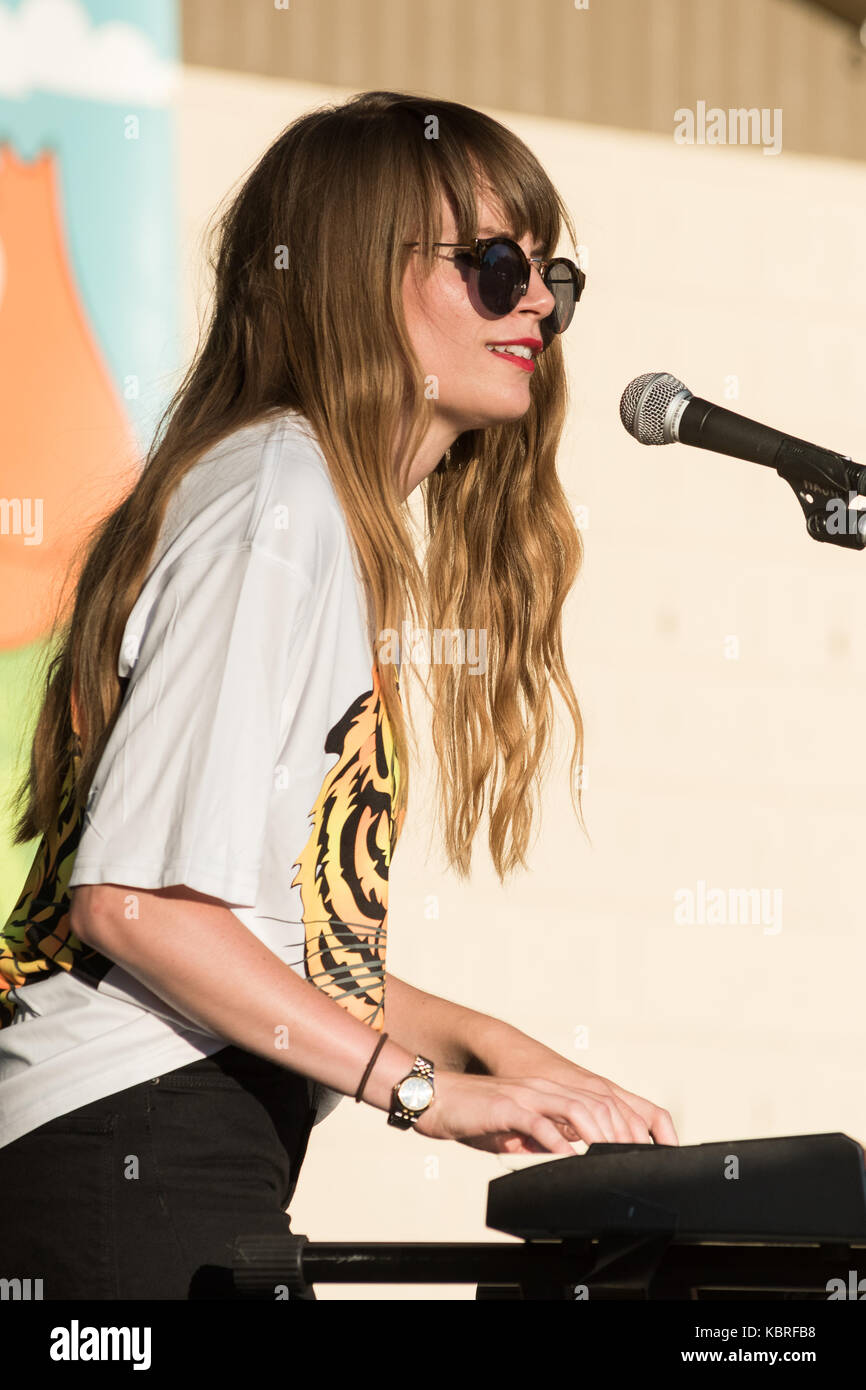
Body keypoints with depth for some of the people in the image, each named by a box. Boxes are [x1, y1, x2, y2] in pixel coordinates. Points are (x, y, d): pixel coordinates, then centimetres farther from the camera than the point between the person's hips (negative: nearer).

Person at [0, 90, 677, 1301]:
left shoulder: (353, 518, 20)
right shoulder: (279, 499, -10)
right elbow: (136, 895, -19)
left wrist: (493, 1045, 7)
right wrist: (431, 1088, -17)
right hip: (141, 1149, -10)